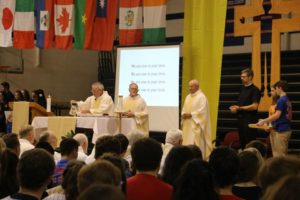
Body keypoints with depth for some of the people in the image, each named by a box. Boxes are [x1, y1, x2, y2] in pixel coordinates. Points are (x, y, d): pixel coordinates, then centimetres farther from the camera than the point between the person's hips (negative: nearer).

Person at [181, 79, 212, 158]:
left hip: (196, 124, -8)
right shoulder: (188, 97, 16)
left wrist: (191, 114, -18)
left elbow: (202, 111, -17)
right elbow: (184, 109, 18)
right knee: (187, 142, 6)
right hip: (188, 124, 8)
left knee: (196, 143, -9)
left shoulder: (201, 97, -9)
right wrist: (184, 114, -4)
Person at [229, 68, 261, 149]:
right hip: (241, 118, 8)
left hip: (250, 120, -8)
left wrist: (239, 108, -12)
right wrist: (235, 107, 2)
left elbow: (254, 106, -16)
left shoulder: (255, 90, -9)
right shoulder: (242, 89, 15)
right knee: (242, 142, 10)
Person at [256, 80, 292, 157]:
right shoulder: (287, 100, 13)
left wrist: (264, 121, -15)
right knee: (283, 154, 13)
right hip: (286, 129, 9)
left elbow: (277, 115, -20)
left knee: (279, 155, -5)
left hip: (281, 130, -9)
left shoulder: (281, 100, -15)